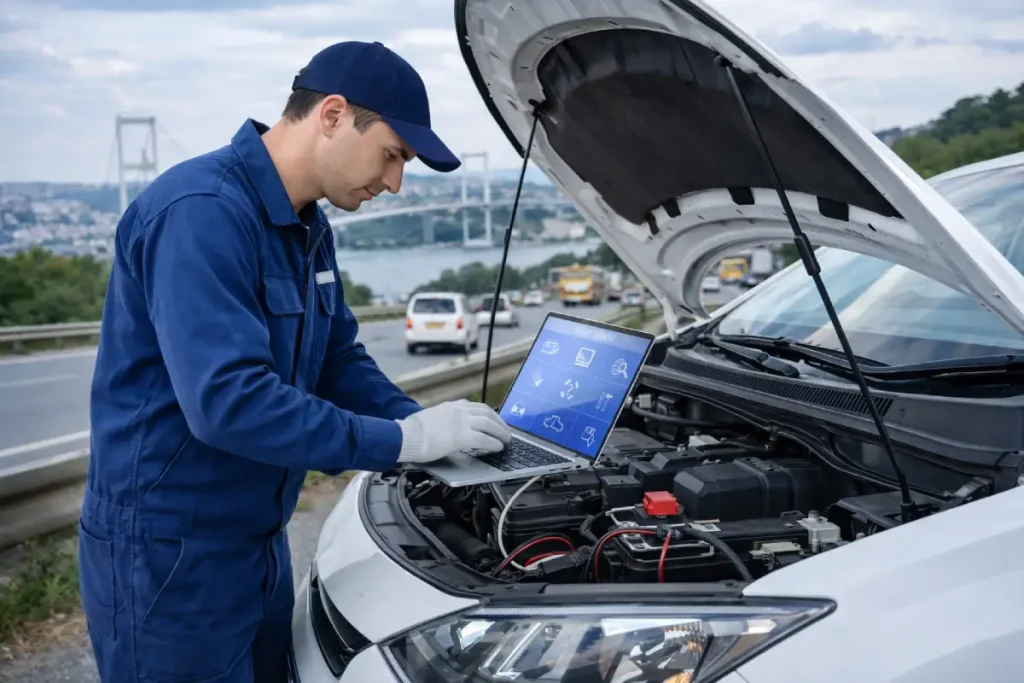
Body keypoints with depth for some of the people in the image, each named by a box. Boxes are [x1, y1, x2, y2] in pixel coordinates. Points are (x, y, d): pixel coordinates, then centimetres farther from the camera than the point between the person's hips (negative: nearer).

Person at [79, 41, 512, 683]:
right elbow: (228, 401, -33)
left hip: (259, 543, 9)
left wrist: (430, 432, -2)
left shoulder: (308, 228, 6)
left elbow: (340, 360, 14)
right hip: (170, 555, -9)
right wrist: (403, 440, -26)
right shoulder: (201, 213, -25)